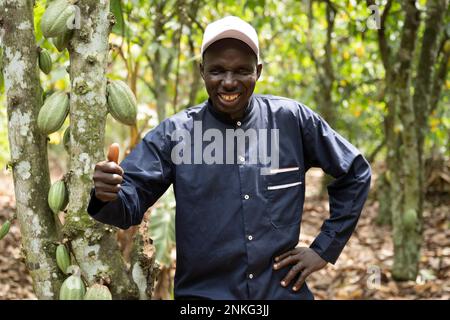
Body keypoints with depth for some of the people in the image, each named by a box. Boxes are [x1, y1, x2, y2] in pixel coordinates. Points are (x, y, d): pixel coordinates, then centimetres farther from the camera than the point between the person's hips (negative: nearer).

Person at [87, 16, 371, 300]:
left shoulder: (293, 119, -5)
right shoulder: (176, 132, -5)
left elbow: (355, 173, 5)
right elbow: (131, 202, -10)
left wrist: (325, 248, 1)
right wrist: (109, 194, -33)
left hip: (283, 291, 1)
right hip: (203, 293, 0)